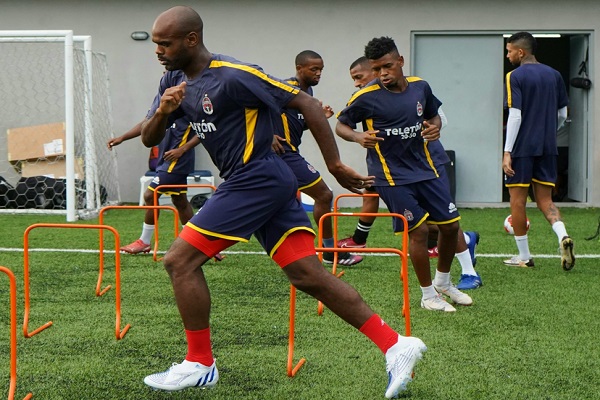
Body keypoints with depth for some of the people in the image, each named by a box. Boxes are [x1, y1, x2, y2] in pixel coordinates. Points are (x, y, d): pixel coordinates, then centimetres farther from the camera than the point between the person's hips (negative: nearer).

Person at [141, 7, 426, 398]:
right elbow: (149, 139, 12)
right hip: (256, 182, 9)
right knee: (309, 275, 2)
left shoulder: (233, 75, -17)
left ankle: (199, 364, 5)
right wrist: (163, 111, -11)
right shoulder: (175, 81, 9)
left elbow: (307, 103, -16)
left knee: (180, 260, -7)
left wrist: (336, 166, -16)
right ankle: (396, 345, 2)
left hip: (256, 181, -9)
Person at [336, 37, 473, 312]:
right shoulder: (367, 97, -12)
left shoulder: (420, 87, 1)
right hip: (391, 175, -5)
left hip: (424, 168, 6)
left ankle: (443, 282, 33)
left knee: (450, 225, 8)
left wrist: (435, 127, -5)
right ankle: (428, 295, 9)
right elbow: (340, 125, -2)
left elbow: (433, 114, 18)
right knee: (419, 230, -10)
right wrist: (359, 136, -23)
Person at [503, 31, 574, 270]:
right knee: (545, 200, 11)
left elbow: (515, 116, -16)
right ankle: (563, 236, -15)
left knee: (517, 201, 5)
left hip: (522, 148, -5)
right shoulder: (554, 75, 9)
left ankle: (524, 257, 10)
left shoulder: (515, 77, -9)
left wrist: (507, 152, -15)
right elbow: (562, 115, 13)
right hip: (547, 148, 5)